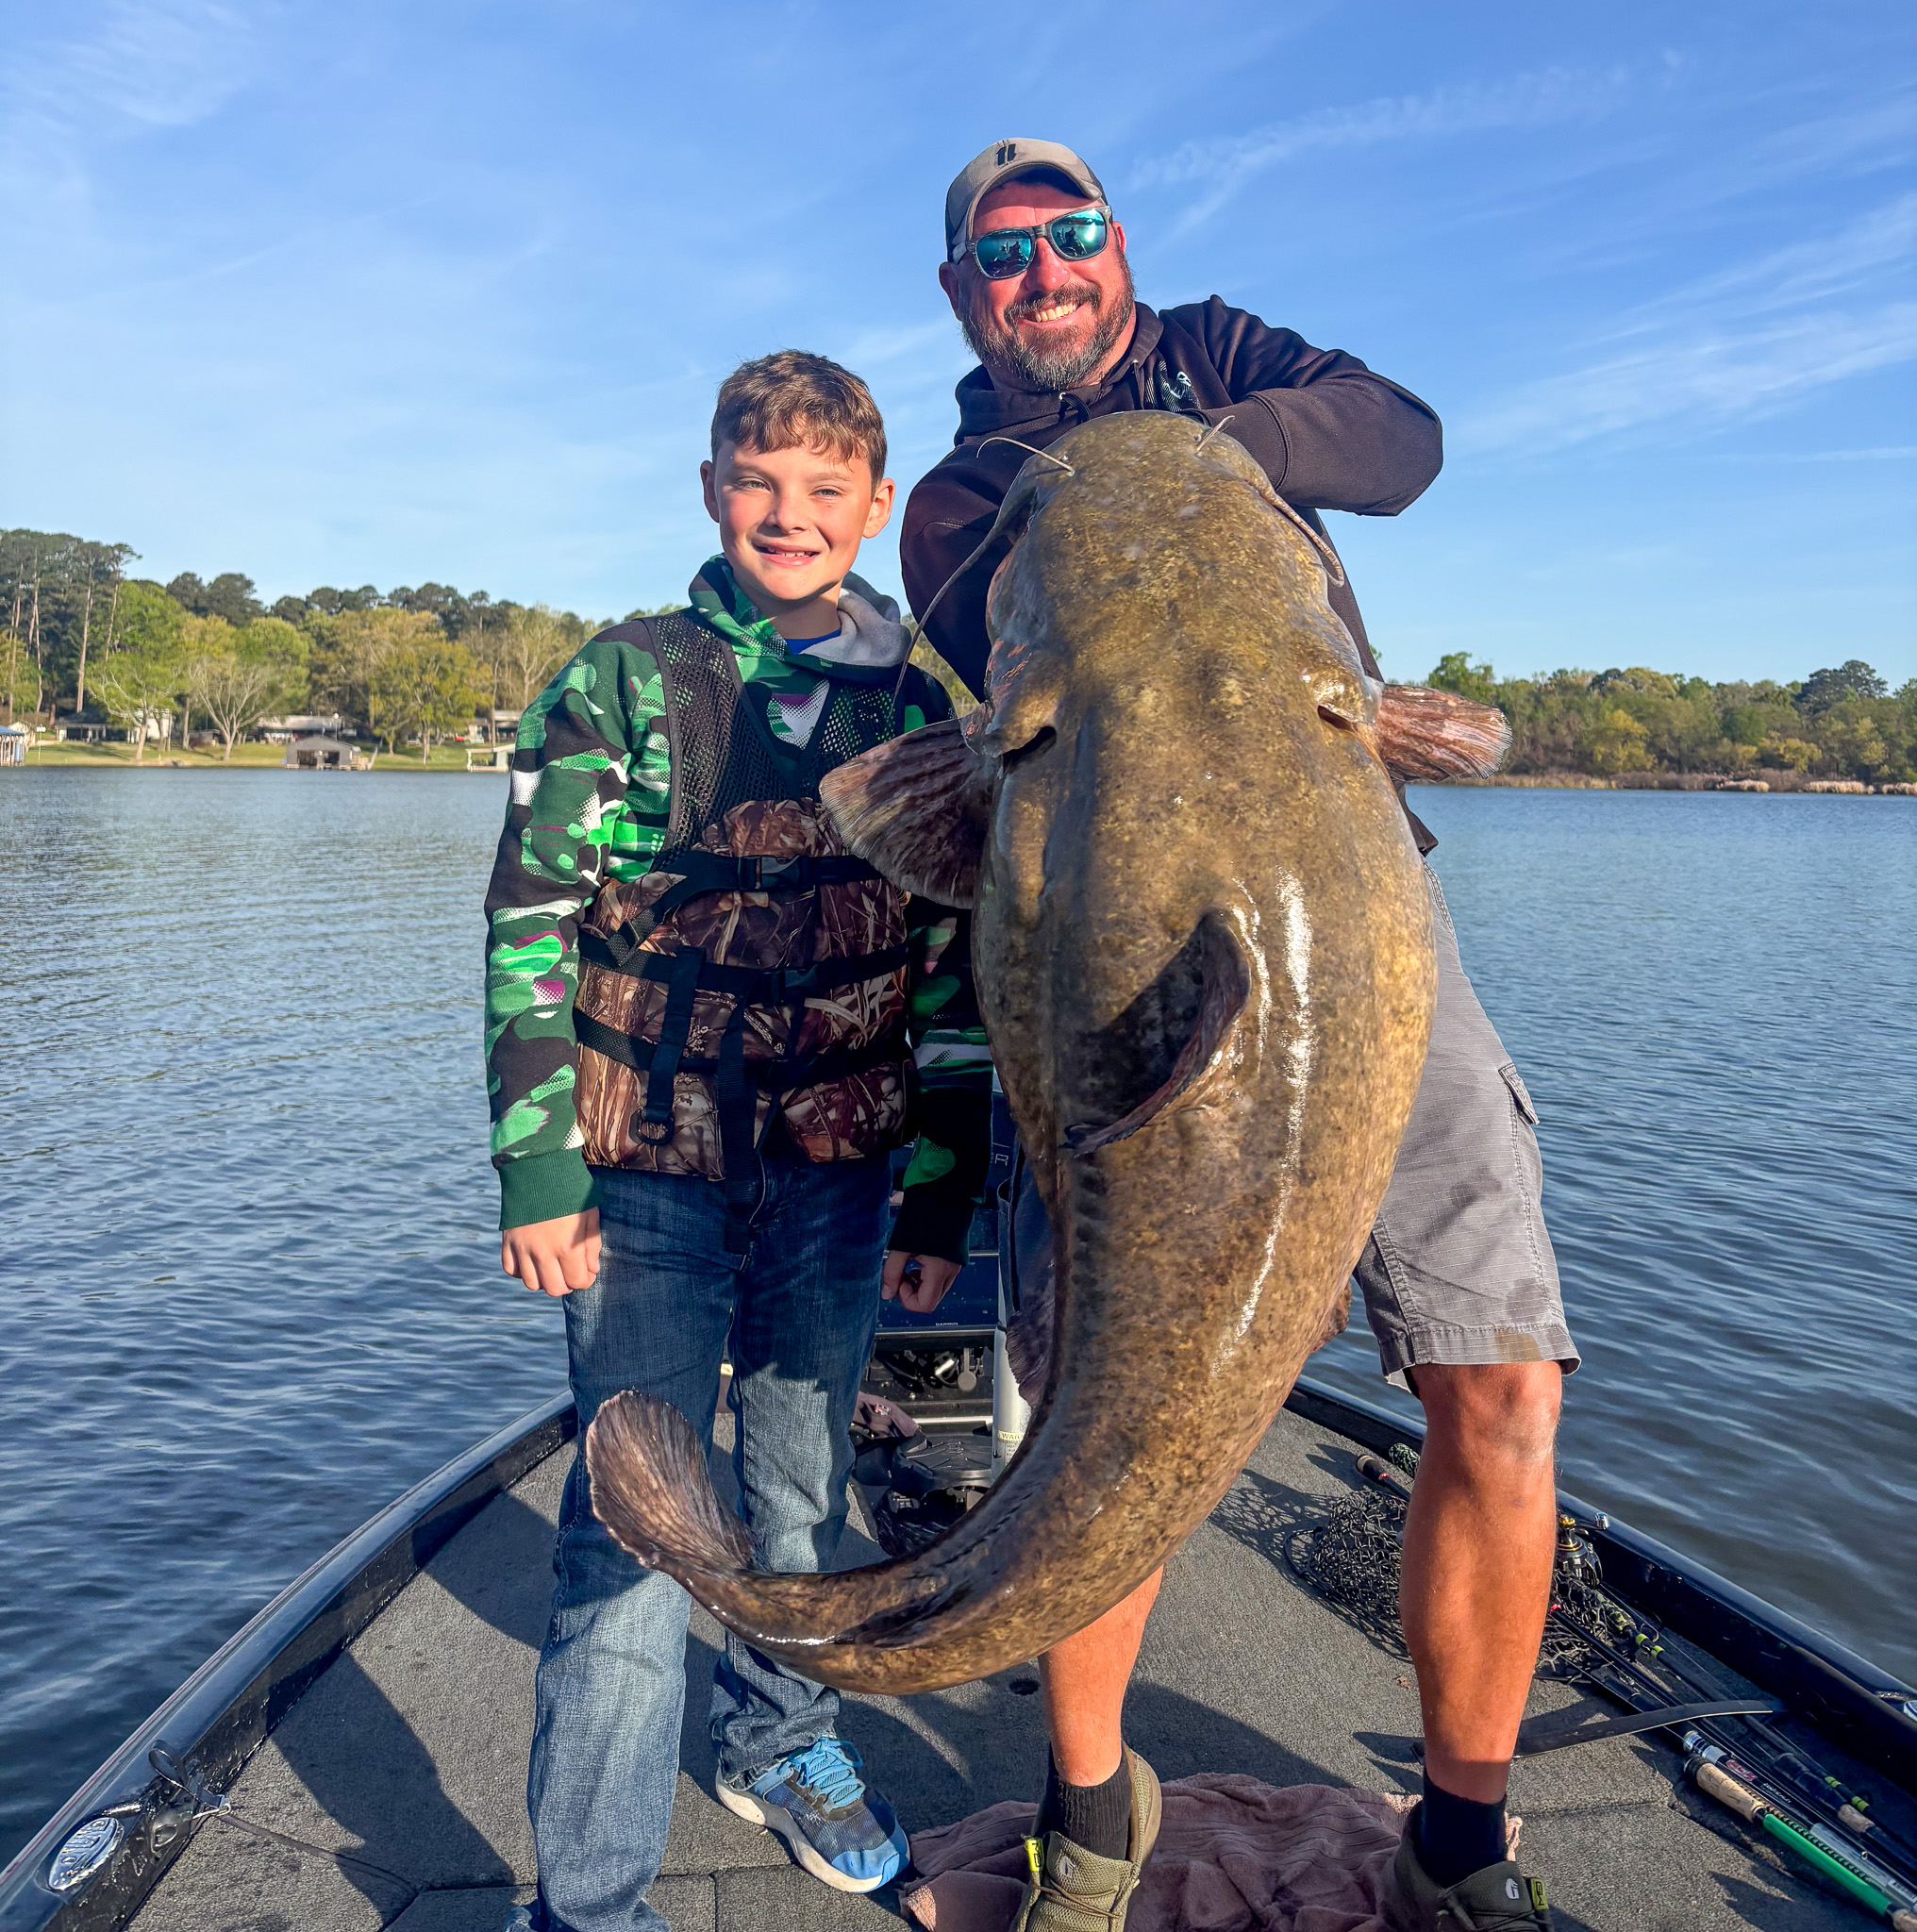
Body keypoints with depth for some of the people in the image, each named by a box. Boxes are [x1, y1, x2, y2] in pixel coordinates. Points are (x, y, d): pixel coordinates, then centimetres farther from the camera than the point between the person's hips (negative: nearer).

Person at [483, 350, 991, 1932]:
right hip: (650, 1166, -2)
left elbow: (958, 974, 5)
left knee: (805, 1478, 16)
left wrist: (941, 1200, 4)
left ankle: (781, 1739, 41)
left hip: (839, 1173, 2)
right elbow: (532, 929, -3)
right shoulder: (627, 679, 0)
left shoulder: (925, 706, 4)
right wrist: (535, 1173, -9)